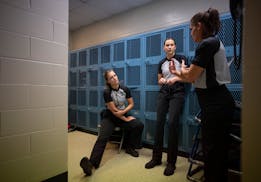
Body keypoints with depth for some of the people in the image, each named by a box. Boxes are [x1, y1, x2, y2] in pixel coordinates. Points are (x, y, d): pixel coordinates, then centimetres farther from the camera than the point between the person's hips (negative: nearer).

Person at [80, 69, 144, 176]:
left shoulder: (125, 89, -4)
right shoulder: (107, 92, -16)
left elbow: (131, 104, 2)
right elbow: (114, 111, -16)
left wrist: (123, 111, -16)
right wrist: (126, 119, -11)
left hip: (123, 115, 4)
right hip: (109, 117, -3)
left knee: (139, 125, -18)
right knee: (102, 138, -25)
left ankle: (129, 147, 3)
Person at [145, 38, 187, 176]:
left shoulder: (181, 59, 6)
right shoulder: (161, 63, 17)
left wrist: (175, 78, -19)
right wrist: (162, 80, -2)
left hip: (177, 93, -3)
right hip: (163, 93, 4)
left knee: (172, 123, -15)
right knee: (159, 122, -4)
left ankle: (171, 162, -2)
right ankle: (156, 157, 9)